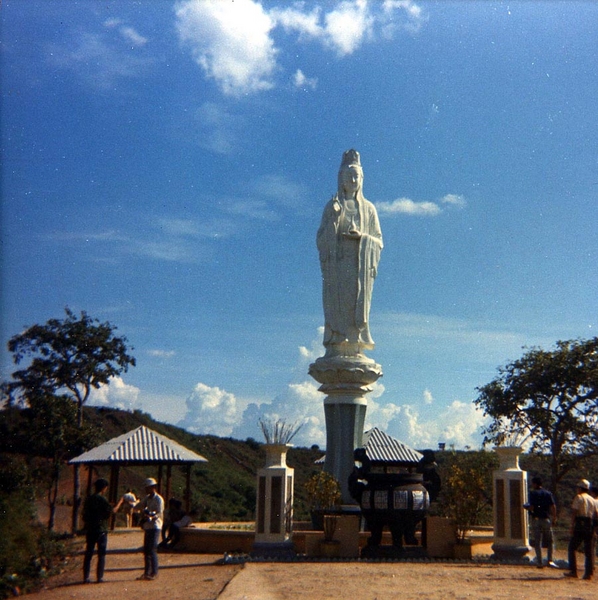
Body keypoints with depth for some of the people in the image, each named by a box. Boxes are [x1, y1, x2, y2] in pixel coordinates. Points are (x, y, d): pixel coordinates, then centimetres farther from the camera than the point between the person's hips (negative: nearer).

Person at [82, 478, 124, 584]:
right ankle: (100, 577, 1)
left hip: (90, 530, 6)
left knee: (88, 554, 8)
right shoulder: (102, 499, -11)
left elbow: (84, 515, 13)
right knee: (101, 555, 2)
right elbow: (112, 511, -12)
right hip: (101, 530, -6)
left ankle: (86, 577, 7)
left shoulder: (89, 499, 8)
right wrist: (120, 502, 0)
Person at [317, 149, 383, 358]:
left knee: (358, 304, -6)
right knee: (337, 304, -9)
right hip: (337, 262, -1)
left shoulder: (368, 208, 14)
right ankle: (335, 348, -11)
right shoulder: (332, 206, 11)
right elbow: (322, 238, 4)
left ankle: (355, 349, -6)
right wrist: (334, 218, -11)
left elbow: (378, 240, 11)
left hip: (360, 264, 1)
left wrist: (362, 236, -10)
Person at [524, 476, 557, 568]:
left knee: (537, 542, 4)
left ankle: (539, 562, 3)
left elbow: (531, 507, -14)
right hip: (546, 519, 2)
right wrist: (554, 519, 7)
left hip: (536, 519, -2)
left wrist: (526, 507, 7)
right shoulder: (548, 493, 5)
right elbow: (553, 507, -1)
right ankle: (550, 560, 0)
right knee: (549, 541, 13)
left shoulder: (533, 493, -5)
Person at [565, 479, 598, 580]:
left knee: (572, 548, 2)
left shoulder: (578, 497, -1)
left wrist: (572, 526, -10)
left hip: (580, 524, -5)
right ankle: (589, 573, 4)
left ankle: (573, 571, -3)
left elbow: (574, 512, -9)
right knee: (589, 551, 8)